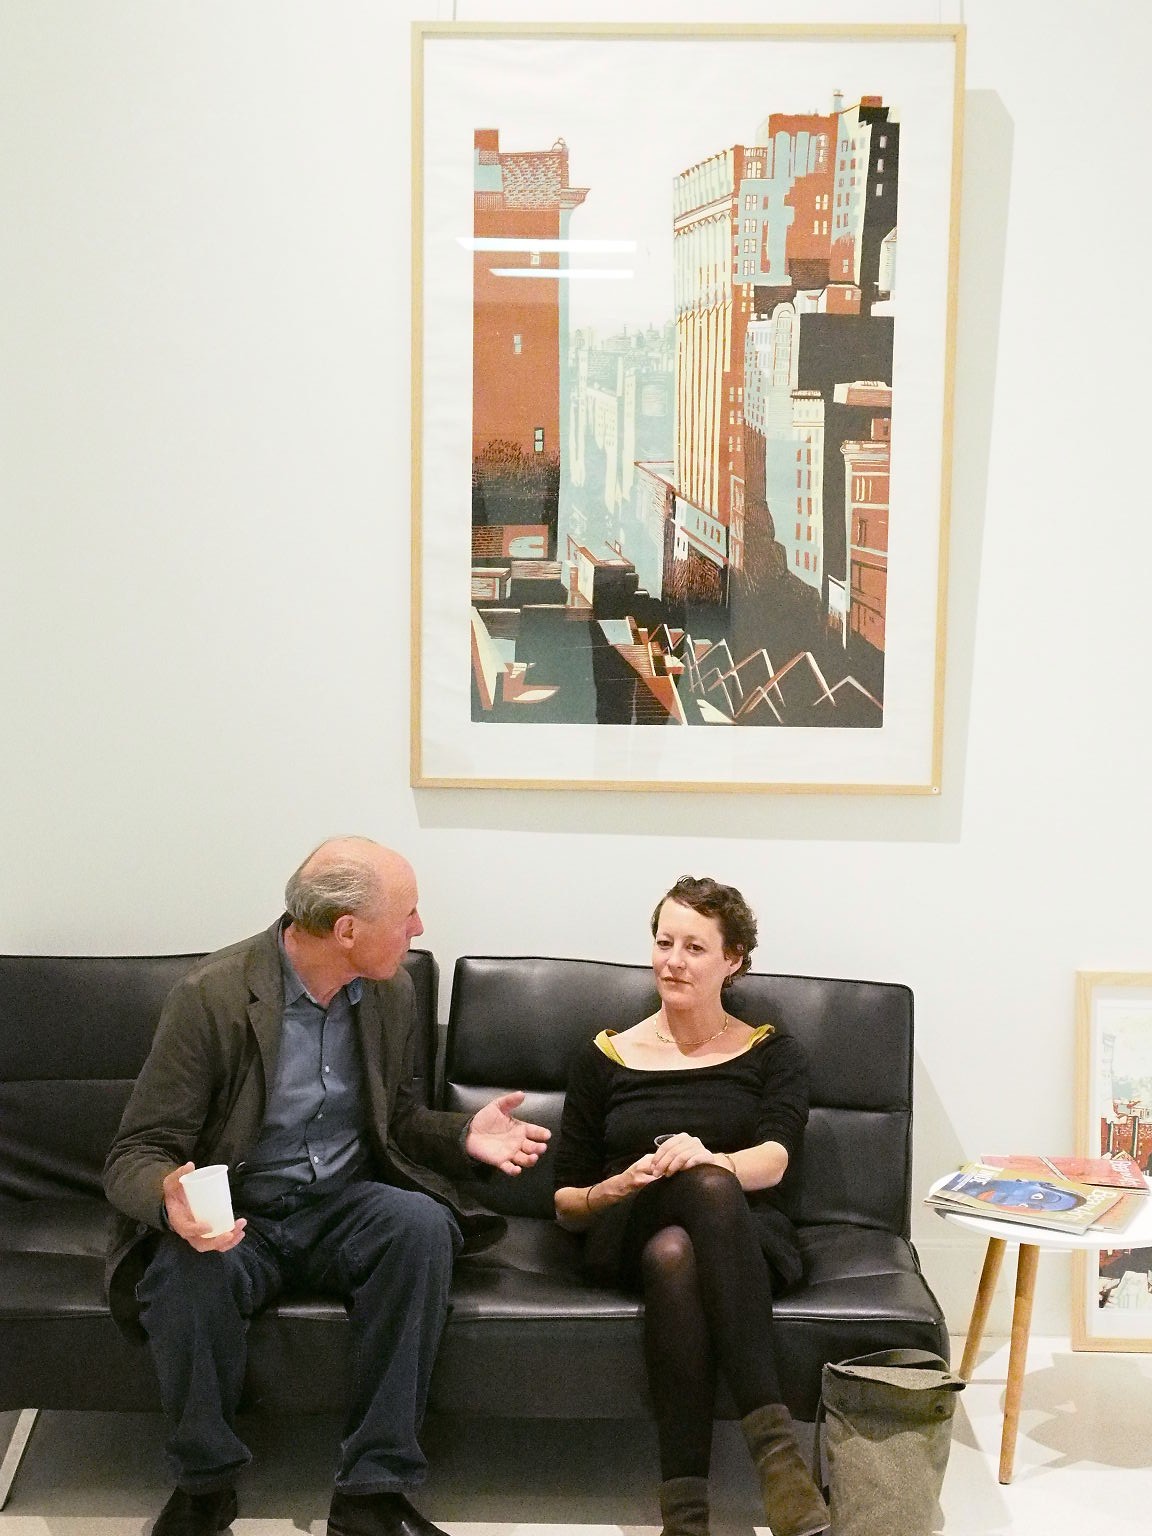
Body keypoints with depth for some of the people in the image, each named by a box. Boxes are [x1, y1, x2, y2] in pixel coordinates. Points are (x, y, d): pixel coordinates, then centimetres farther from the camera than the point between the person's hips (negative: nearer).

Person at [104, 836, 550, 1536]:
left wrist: (464, 1135, -6)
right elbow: (137, 1153, -13)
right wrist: (171, 1201, -37)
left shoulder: (392, 992, 1)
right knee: (185, 1271, -36)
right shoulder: (212, 996, -16)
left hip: (344, 1207, 4)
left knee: (422, 1223, -29)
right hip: (234, 1216, -3)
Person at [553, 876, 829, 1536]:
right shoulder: (605, 1057, 15)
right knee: (707, 1188, -37)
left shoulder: (771, 1054, 13)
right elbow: (565, 1203, 14)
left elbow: (774, 1159, -8)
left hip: (748, 1240, 0)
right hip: (630, 1235, 0)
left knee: (675, 1253, -39)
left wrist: (710, 1158, -31)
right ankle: (772, 1435, -44)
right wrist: (614, 1190, -10)